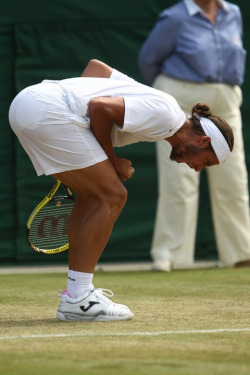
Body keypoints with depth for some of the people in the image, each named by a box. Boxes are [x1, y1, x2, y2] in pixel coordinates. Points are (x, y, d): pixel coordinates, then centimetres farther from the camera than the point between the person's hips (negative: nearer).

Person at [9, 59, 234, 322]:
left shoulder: (154, 103, 22)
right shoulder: (165, 115, -6)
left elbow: (95, 65, 27)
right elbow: (100, 106, -14)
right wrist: (112, 160, -2)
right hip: (48, 109, -10)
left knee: (91, 196, 16)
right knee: (112, 196, -5)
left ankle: (75, 294, 17)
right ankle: (78, 299, -5)